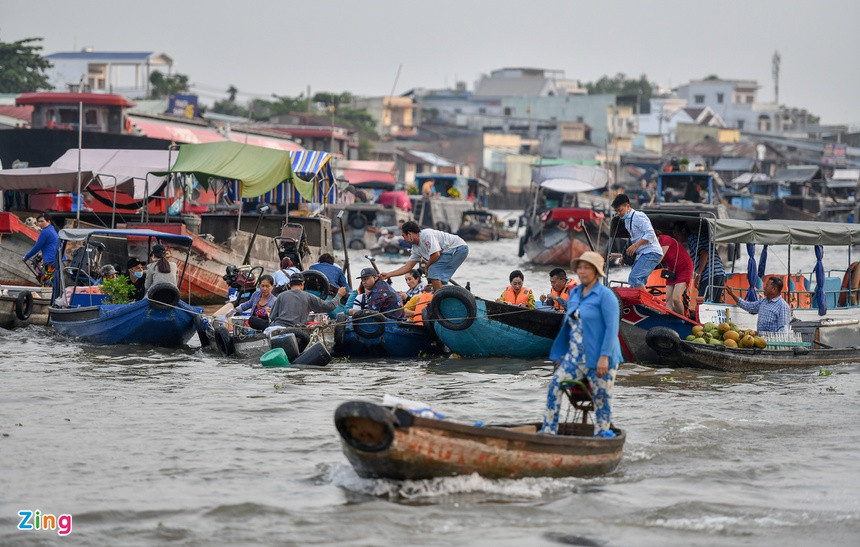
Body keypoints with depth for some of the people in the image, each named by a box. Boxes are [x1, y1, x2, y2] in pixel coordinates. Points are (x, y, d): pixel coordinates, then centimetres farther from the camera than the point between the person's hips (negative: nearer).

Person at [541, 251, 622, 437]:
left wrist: (604, 357, -20)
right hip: (575, 355, 6)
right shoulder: (574, 293, 15)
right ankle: (548, 432, -12)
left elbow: (612, 328, -13)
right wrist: (560, 355, 18)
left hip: (599, 358, -6)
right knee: (555, 384, -13)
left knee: (602, 399, -3)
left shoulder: (605, 295, -7)